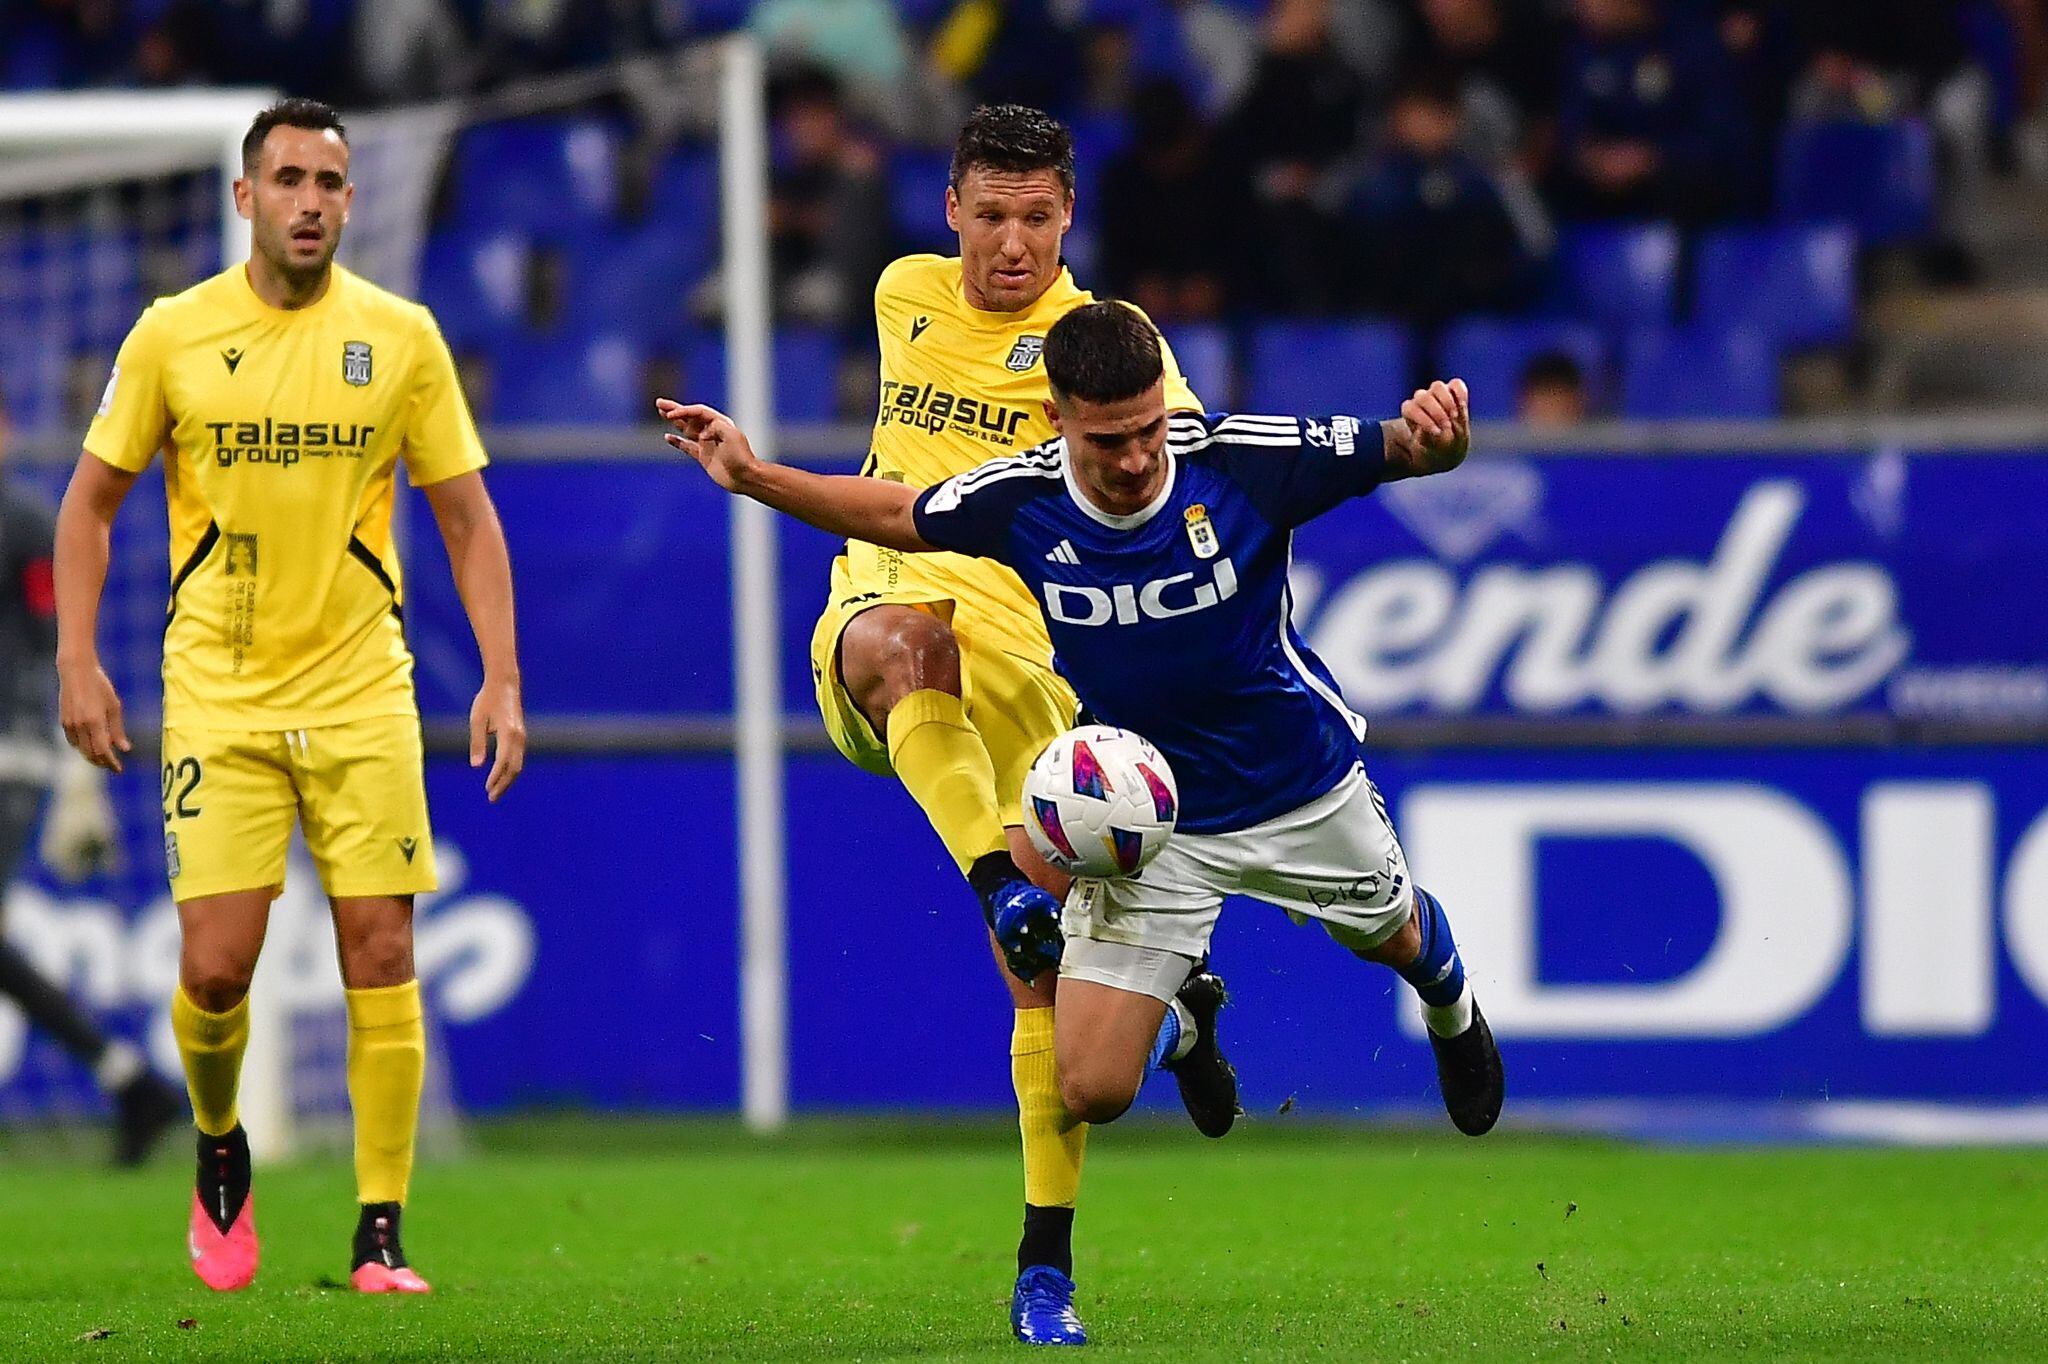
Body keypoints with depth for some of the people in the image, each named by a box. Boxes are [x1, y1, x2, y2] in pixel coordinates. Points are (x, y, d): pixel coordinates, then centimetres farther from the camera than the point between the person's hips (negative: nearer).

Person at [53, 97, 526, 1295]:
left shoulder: (401, 336, 1)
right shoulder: (173, 334, 0)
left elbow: (467, 517, 6)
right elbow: (93, 499, 8)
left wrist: (502, 679, -3)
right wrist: (79, 659, -2)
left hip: (361, 690, 1)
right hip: (218, 692, -1)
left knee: (382, 956, -6)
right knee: (217, 965, -8)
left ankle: (381, 1232, 2)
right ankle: (220, 1149, 22)